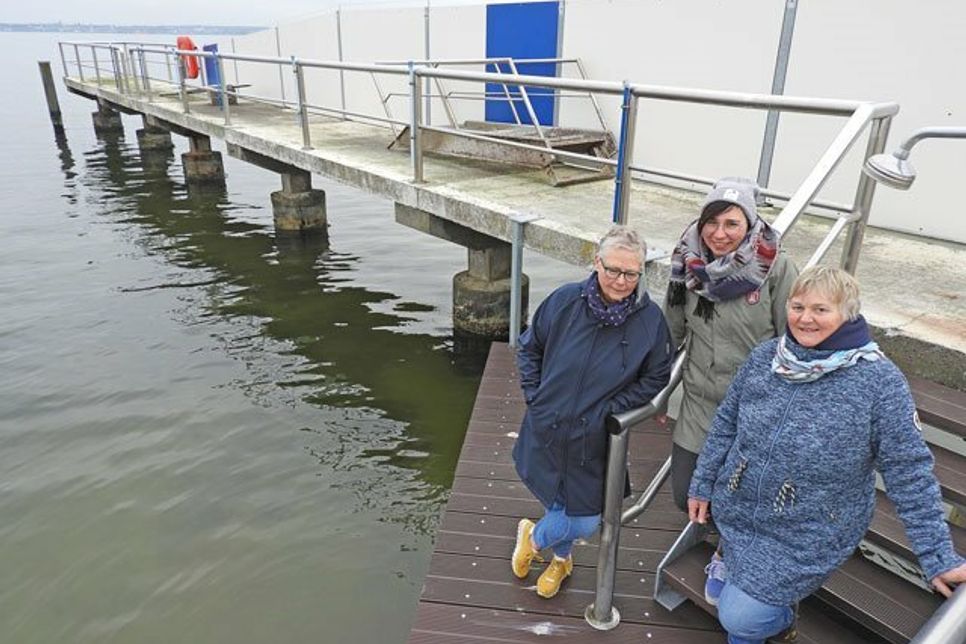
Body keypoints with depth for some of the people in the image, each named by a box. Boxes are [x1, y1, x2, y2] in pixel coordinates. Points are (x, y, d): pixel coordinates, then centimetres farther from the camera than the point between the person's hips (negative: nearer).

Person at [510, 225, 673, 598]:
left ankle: (534, 537, 39)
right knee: (560, 507, 16)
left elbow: (655, 378, -2)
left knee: (584, 522, 4)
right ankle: (560, 560, 51)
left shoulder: (651, 320, -13)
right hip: (545, 431, 1)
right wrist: (534, 396, -3)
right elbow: (529, 348, 4)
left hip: (593, 444, 0)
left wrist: (610, 409, -10)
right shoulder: (565, 301, -10)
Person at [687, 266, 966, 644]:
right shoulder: (764, 357, -7)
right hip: (735, 514, 5)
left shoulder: (880, 382, -18)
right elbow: (725, 424, 3)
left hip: (808, 538, -4)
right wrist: (702, 485, 8)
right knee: (723, 594, 21)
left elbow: (909, 474, -15)